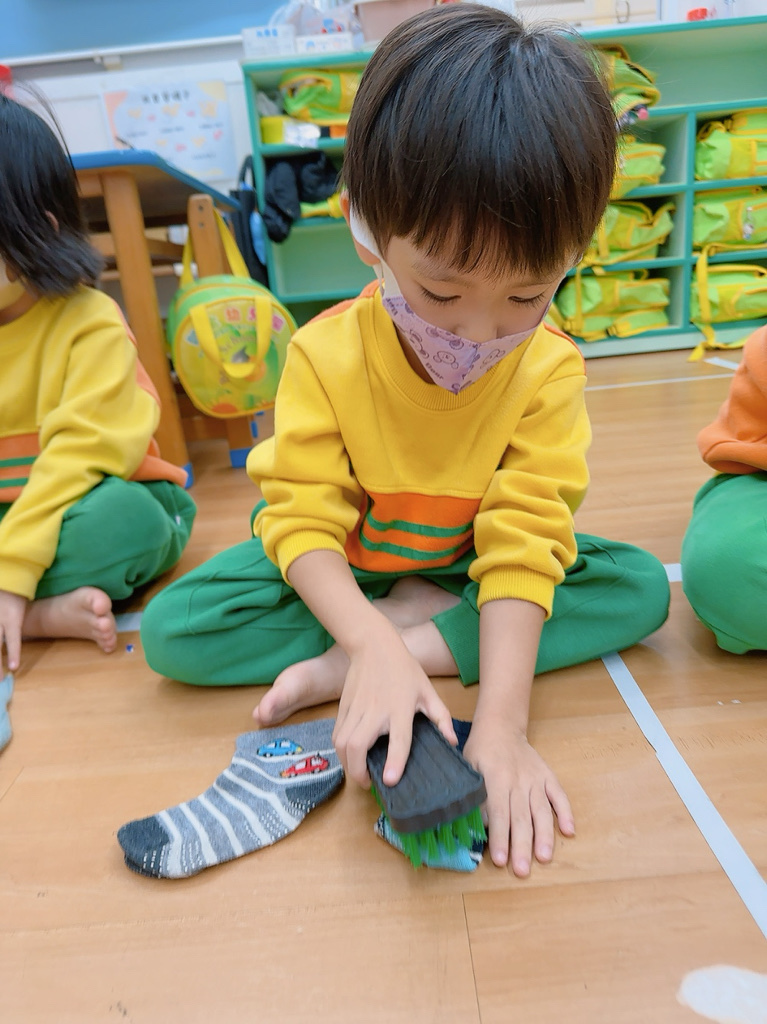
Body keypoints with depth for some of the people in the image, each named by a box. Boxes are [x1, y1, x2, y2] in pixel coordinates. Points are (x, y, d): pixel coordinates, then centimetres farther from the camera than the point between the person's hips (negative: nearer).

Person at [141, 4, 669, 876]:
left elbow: (524, 544, -26)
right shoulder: (325, 355, -23)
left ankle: (335, 674, -26)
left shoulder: (550, 370, -21)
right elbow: (304, 520, -23)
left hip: (469, 562, 2)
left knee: (641, 587, -20)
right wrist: (370, 640, -41)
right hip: (342, 567, -1)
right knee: (170, 632, -19)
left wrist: (502, 721, -36)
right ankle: (428, 622, -15)